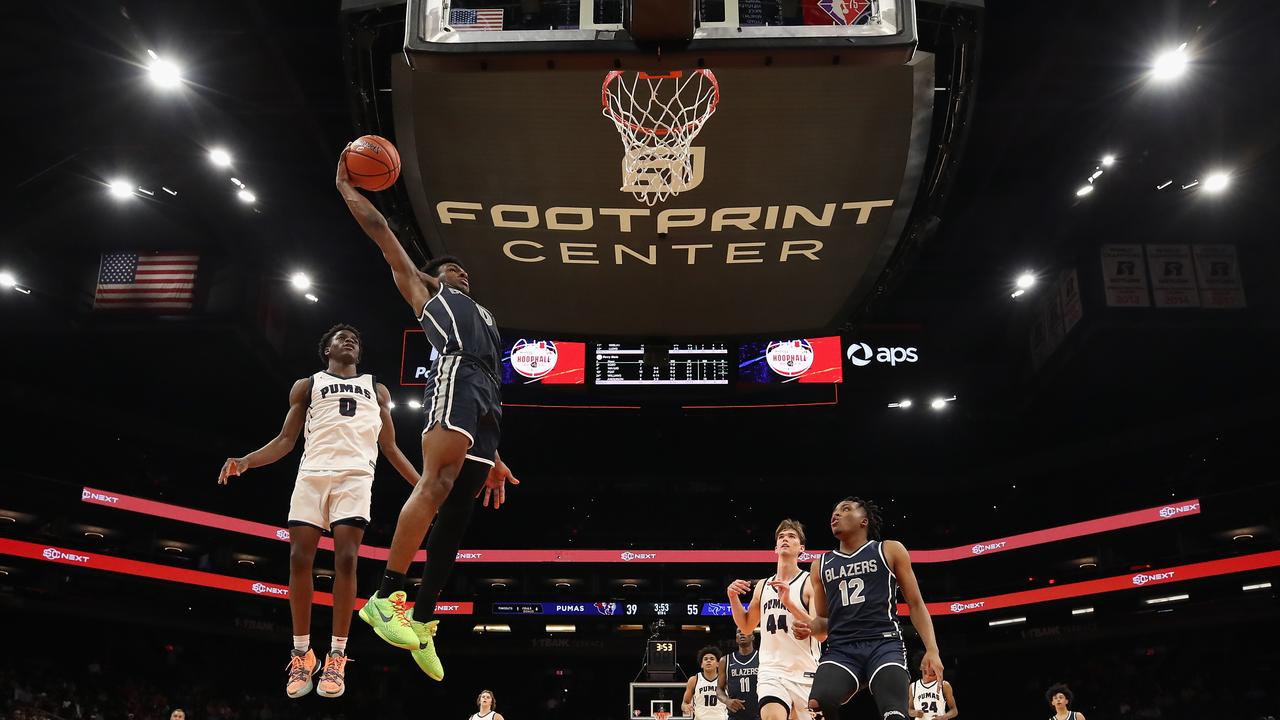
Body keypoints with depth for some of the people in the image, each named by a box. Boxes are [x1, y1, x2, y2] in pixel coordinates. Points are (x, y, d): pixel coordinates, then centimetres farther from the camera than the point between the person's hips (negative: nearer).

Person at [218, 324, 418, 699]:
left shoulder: (376, 389, 24)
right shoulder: (307, 386, 21)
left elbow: (390, 448, 23)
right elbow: (285, 440, 15)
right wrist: (246, 460, -3)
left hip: (355, 475, 0)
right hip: (313, 472, 1)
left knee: (345, 559, -13)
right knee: (299, 559, -8)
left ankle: (337, 657, -10)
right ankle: (301, 653, 3)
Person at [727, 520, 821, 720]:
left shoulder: (811, 583, -4)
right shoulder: (763, 585, 12)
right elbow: (746, 628, 20)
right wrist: (733, 597, 3)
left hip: (805, 673, -2)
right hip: (771, 670, 2)